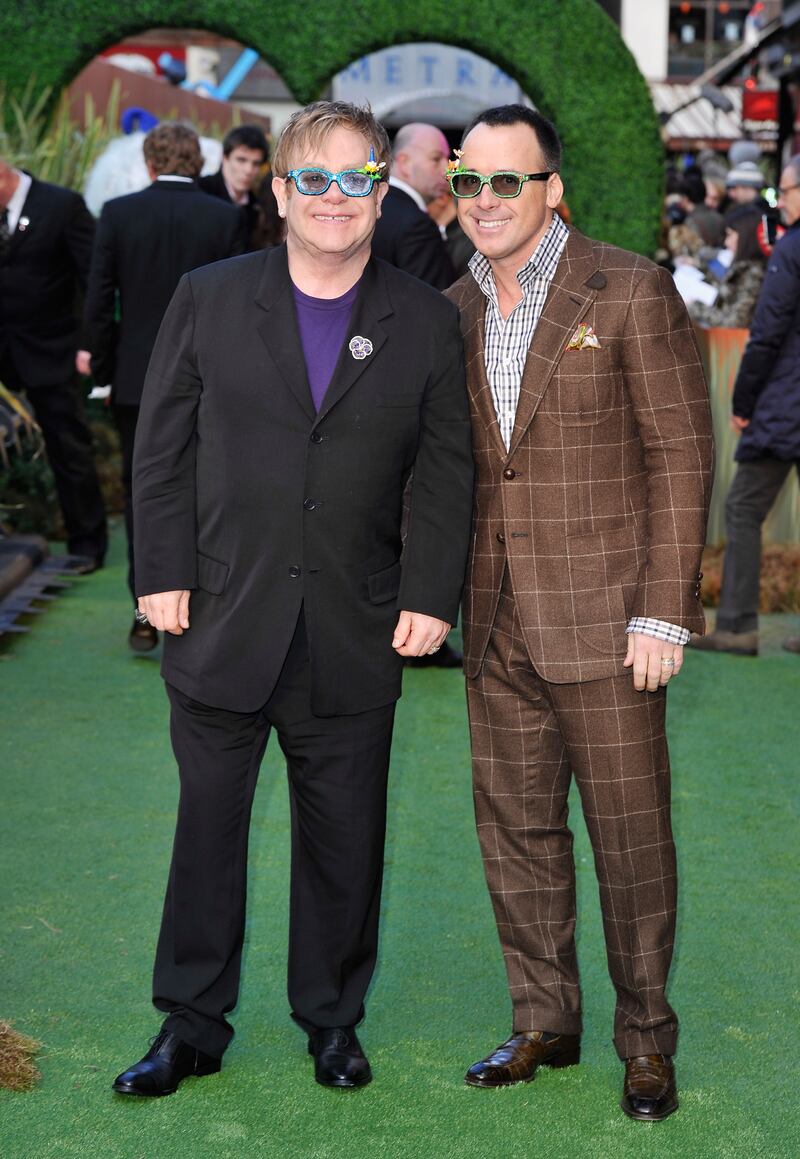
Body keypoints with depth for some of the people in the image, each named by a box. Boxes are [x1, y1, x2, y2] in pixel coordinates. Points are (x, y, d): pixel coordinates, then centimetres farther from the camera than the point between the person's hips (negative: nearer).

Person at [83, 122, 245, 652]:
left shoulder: (118, 213, -4)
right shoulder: (226, 218, -5)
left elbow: (98, 303, -4)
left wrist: (104, 368, 7)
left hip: (137, 378, 0)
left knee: (142, 492, 10)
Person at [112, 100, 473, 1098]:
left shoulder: (425, 322, 4)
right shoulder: (208, 300, 3)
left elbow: (448, 471, 4)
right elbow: (162, 448, 4)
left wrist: (431, 596, -3)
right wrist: (161, 572, -3)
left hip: (355, 639, 0)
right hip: (224, 623, 0)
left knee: (344, 839, 9)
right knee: (206, 829, 8)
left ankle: (333, 1020, 27)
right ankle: (191, 1026, 22)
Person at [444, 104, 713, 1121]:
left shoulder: (631, 293, -7)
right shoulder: (454, 311, 9)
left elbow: (680, 457, -9)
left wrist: (662, 615, -13)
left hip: (603, 622, -5)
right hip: (498, 626, 5)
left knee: (630, 836, 4)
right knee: (516, 829, 12)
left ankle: (646, 1039, 20)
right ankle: (544, 1022, 28)